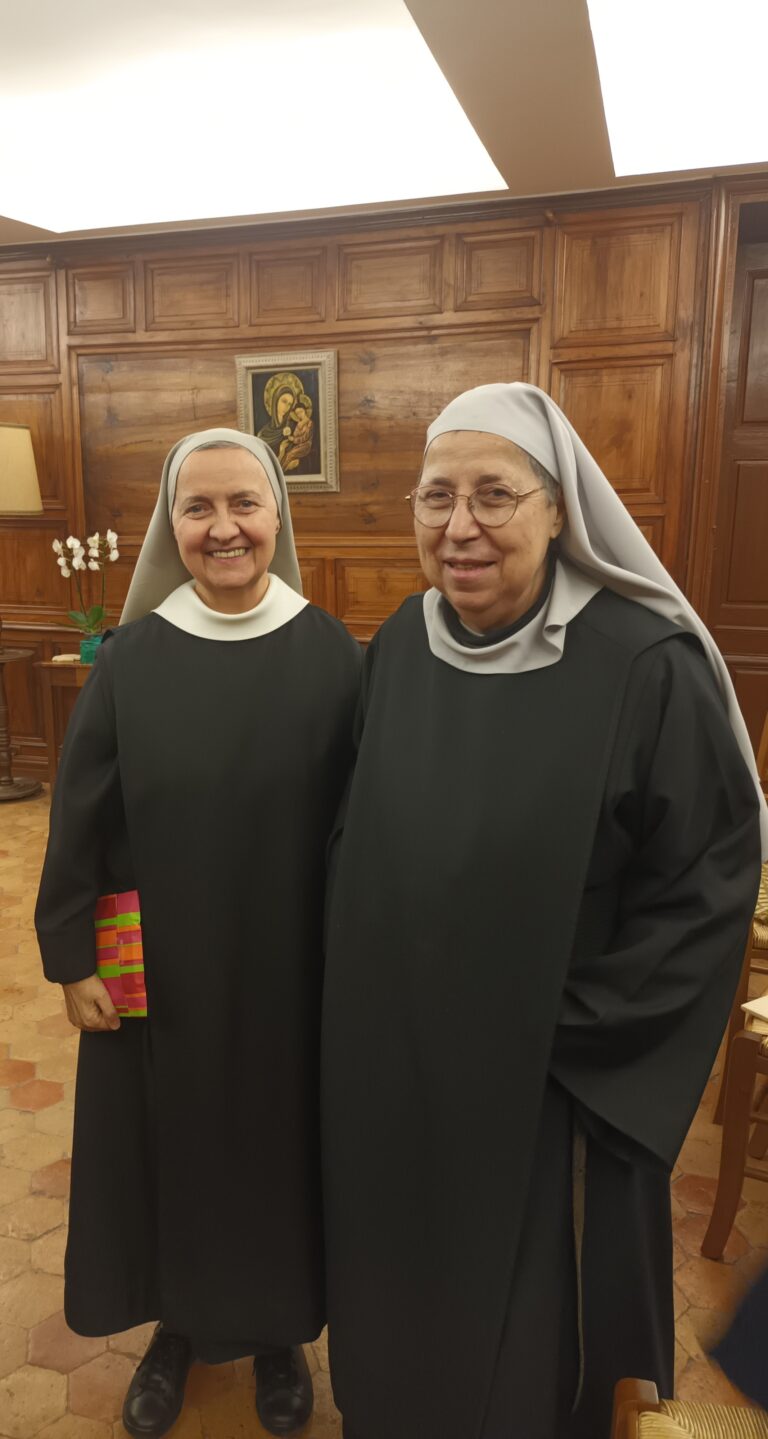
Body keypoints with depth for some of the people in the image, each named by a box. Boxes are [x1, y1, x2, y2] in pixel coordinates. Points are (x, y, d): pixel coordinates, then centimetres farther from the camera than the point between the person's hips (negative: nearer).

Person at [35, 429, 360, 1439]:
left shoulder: (332, 655, -9)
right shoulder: (133, 656, -6)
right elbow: (79, 816, -2)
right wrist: (71, 955, -2)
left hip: (290, 970, -1)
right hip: (157, 969, 1)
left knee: (278, 1140, 16)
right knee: (166, 1141, 18)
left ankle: (279, 1330, 44)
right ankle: (177, 1325, 46)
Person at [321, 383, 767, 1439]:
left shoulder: (647, 665, -21)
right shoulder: (399, 646, -4)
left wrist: (571, 1032, -13)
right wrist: (363, 989, 4)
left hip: (542, 1075, -4)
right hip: (388, 1050, 5)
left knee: (523, 1306, 18)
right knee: (400, 1276, 26)